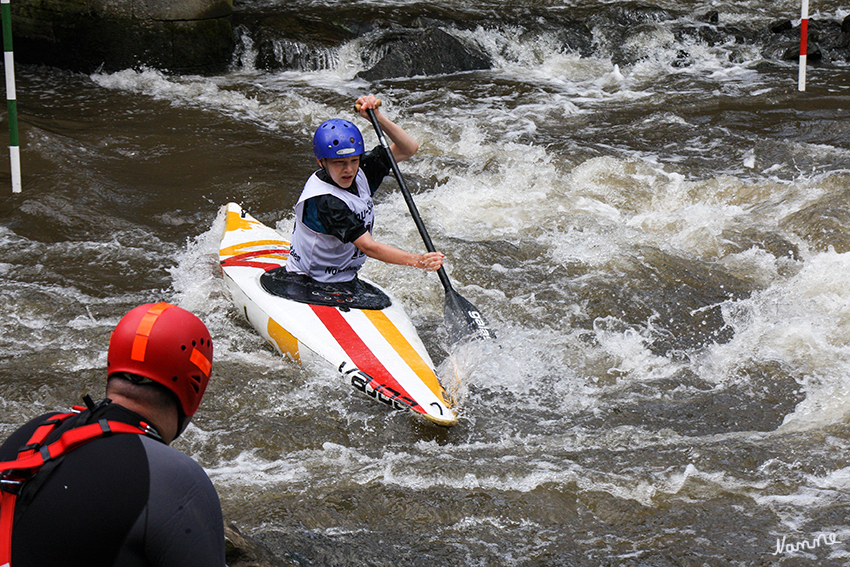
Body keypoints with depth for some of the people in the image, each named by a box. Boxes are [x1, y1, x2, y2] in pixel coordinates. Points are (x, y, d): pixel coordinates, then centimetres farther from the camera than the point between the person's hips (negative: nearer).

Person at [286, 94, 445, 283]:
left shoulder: (359, 173, -1)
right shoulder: (324, 201, -26)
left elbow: (409, 148, 3)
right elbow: (368, 247, -31)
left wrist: (377, 117, -12)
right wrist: (418, 261, -41)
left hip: (347, 280, 9)